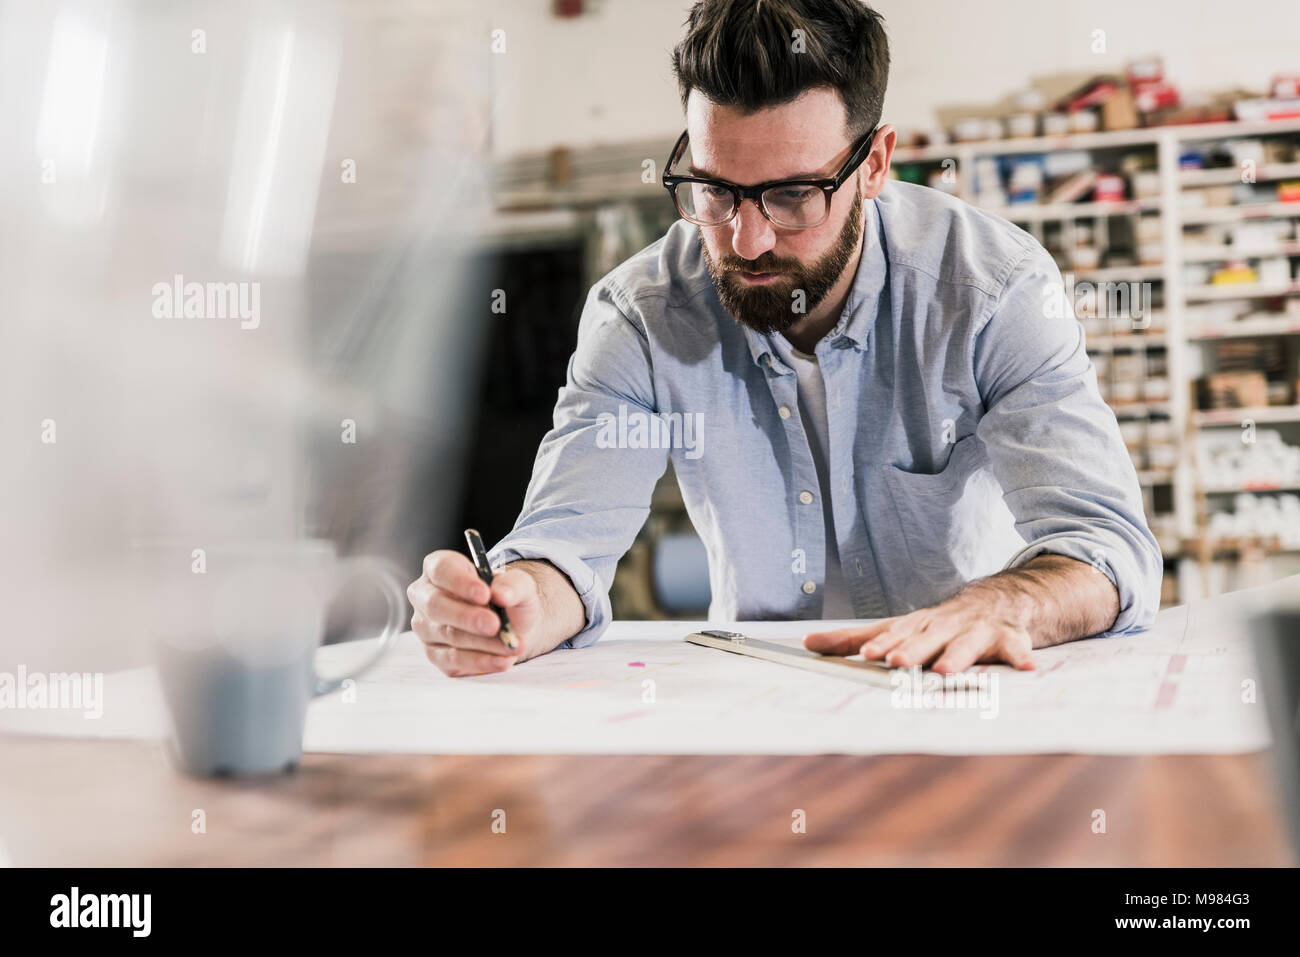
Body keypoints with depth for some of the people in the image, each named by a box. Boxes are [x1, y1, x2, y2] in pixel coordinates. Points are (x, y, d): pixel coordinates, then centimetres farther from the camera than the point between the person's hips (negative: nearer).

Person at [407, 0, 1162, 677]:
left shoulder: (997, 286, -14)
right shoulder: (638, 316, -9)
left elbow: (1109, 547, -21)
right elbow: (570, 539, -14)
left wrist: (1004, 607, -44)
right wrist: (524, 607, -39)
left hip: (966, 697, -1)